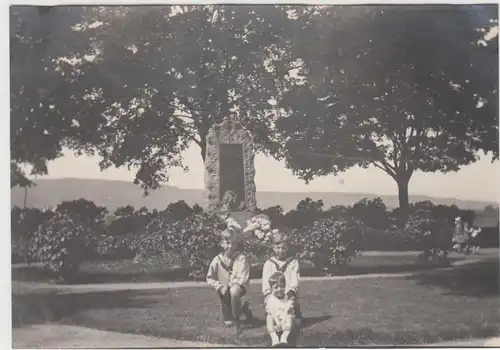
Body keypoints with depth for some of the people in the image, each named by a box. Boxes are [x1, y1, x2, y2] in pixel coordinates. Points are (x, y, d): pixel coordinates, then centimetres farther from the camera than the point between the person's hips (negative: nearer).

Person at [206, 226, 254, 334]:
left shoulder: (241, 258, -16)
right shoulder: (217, 259, -7)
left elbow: (243, 279, -20)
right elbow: (210, 278, -1)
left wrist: (229, 285, -25)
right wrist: (220, 287, -15)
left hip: (238, 288, -4)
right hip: (224, 293, 4)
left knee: (234, 291, -42)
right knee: (228, 322, 10)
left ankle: (237, 321, -22)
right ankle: (243, 307, 42)